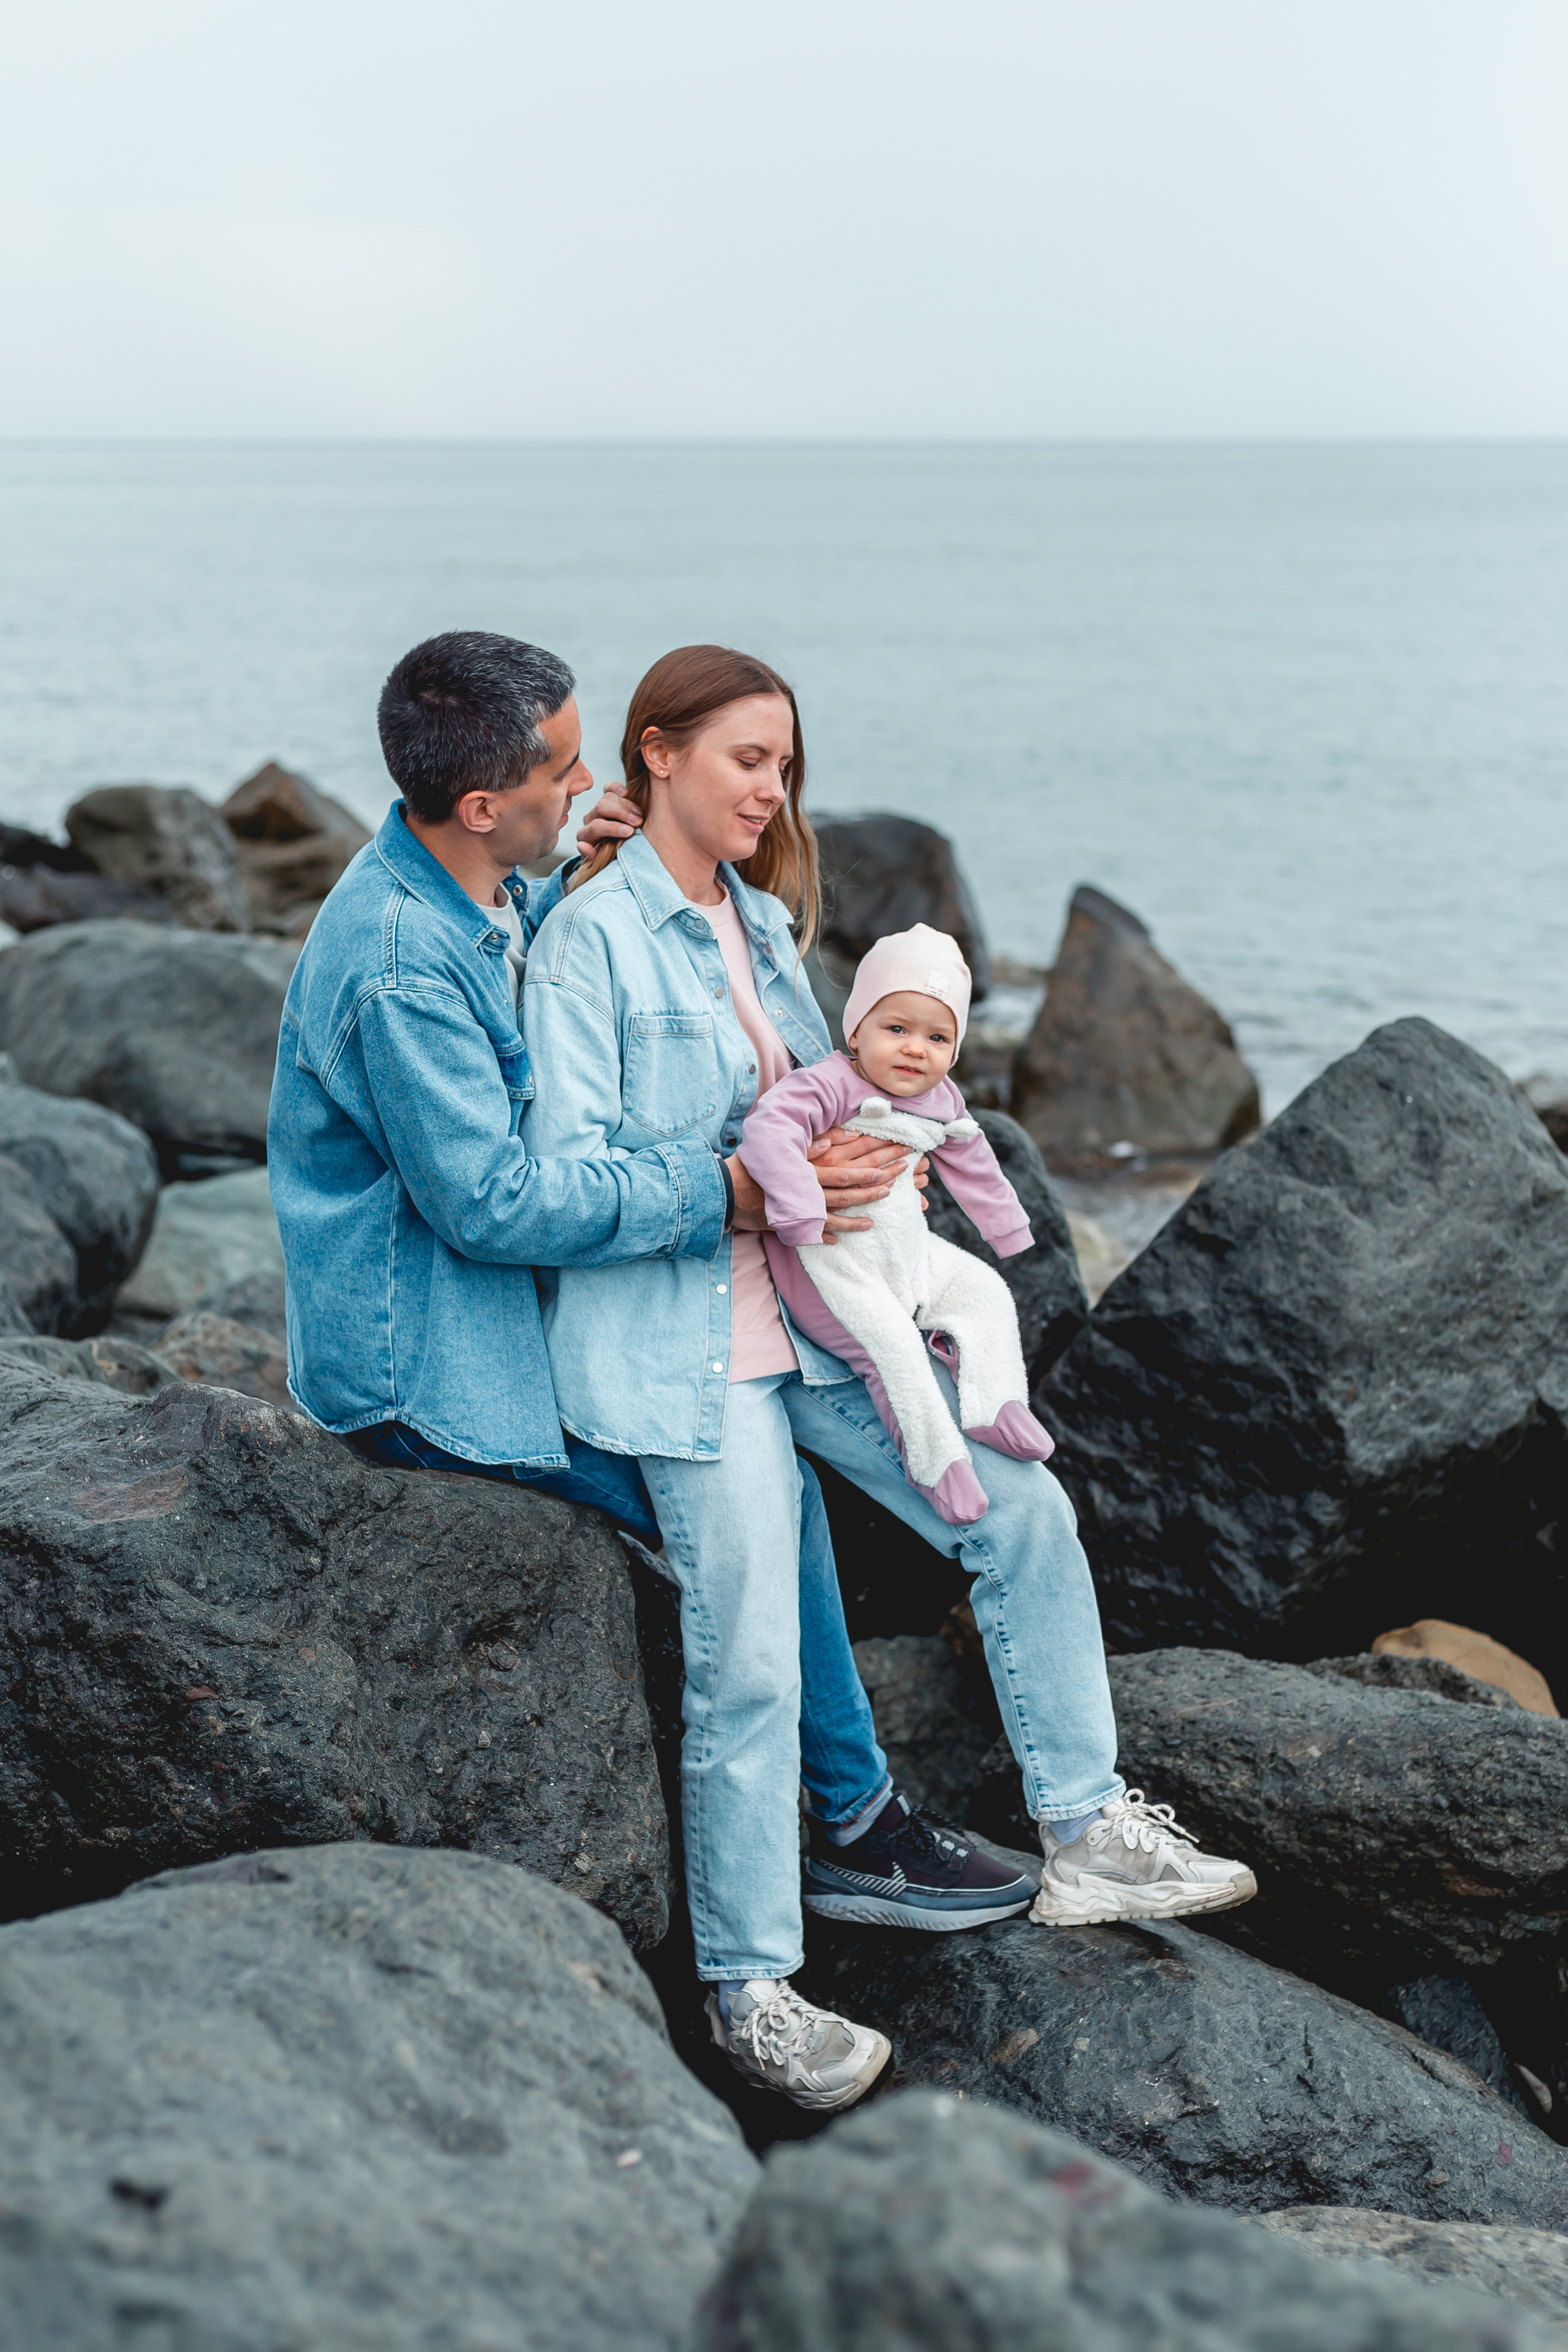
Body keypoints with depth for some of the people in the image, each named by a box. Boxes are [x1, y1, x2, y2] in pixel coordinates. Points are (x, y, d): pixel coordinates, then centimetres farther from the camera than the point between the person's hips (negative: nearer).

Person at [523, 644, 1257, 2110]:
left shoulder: (763, 924, 16)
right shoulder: (593, 935, -9)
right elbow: (566, 1166, -15)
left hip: (811, 1305, 8)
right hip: (674, 1334, -8)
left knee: (1024, 1512, 0)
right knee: (748, 1659, -12)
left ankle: (1088, 1836, 11)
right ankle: (748, 1988, 4)